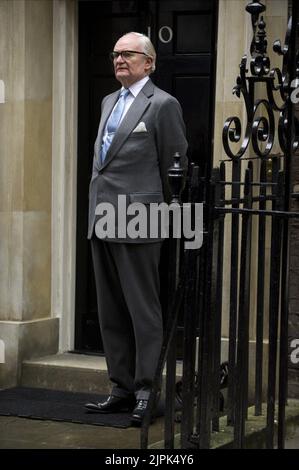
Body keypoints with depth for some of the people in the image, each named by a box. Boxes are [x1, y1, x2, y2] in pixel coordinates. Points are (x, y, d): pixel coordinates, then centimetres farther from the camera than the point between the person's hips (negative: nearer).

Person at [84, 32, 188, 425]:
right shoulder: (108, 102, 18)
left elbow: (176, 168, -3)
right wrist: (99, 208, 18)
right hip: (101, 221, 8)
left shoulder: (163, 104, -5)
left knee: (144, 312, -3)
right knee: (111, 314, 10)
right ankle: (123, 389, 17)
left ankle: (148, 392, 2)